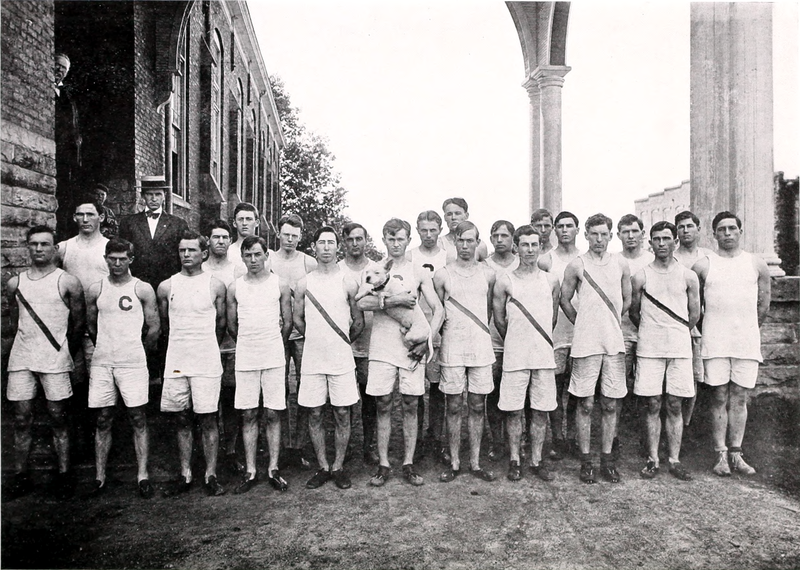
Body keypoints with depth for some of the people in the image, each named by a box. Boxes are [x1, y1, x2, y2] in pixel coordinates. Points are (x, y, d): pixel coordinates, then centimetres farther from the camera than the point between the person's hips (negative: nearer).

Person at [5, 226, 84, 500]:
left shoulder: (68, 282, -1)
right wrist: (28, 346, 15)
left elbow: (78, 324, 3)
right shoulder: (15, 283, 10)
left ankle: (64, 474, 10)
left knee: (58, 418, 3)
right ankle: (21, 476, 17)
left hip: (55, 360, -3)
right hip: (20, 359, 4)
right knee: (21, 418, 6)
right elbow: (14, 323, 19)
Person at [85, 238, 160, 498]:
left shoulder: (143, 289, 0)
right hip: (101, 362, 3)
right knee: (103, 420, 7)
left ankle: (142, 476, 4)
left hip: (133, 363, -2)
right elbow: (91, 326, 18)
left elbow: (155, 328, 2)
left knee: (138, 419, 0)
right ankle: (99, 477, 16)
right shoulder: (95, 290, 7)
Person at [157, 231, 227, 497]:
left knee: (208, 419, 0)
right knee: (181, 420, 9)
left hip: (206, 363, -2)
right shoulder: (166, 287, 5)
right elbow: (164, 324, 16)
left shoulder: (215, 285, 0)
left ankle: (211, 475, 10)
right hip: (175, 362, 3)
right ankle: (185, 476, 20)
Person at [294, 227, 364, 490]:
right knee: (314, 414, 7)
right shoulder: (304, 284, 3)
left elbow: (358, 322, 4)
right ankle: (323, 468, 21)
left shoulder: (347, 283, -2)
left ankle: (338, 467, 19)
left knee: (342, 414, 4)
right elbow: (298, 320, 13)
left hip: (341, 359, -1)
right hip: (312, 359, 2)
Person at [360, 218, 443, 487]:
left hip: (412, 347, 1)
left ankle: (408, 464, 15)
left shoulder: (419, 273, 7)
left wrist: (426, 341, -7)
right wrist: (395, 300, -19)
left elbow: (438, 309, 4)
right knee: (383, 406, 4)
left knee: (411, 406, 4)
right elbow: (362, 302, -11)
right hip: (382, 347, 0)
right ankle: (383, 465, 14)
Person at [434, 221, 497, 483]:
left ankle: (475, 463, 17)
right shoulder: (442, 275, 0)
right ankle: (454, 463, 16)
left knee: (477, 407, 7)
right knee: (454, 406, 4)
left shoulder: (488, 274, 6)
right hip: (452, 349, -1)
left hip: (481, 348, 2)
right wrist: (452, 333, 3)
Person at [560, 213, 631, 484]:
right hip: (586, 343, -3)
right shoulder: (576, 265, -1)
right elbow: (565, 301, 7)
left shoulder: (621, 264, 7)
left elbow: (627, 300, 18)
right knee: (585, 404, 2)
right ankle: (586, 460, 13)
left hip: (614, 342, 3)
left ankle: (607, 459, 19)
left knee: (610, 404, 8)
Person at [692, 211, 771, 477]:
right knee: (719, 398, 1)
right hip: (715, 344, -2)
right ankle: (721, 455, 7)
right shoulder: (703, 266, 2)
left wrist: (747, 331, 14)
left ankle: (736, 453, 14)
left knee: (739, 398, 6)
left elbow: (763, 305, 14)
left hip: (747, 342, 2)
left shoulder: (757, 265, 8)